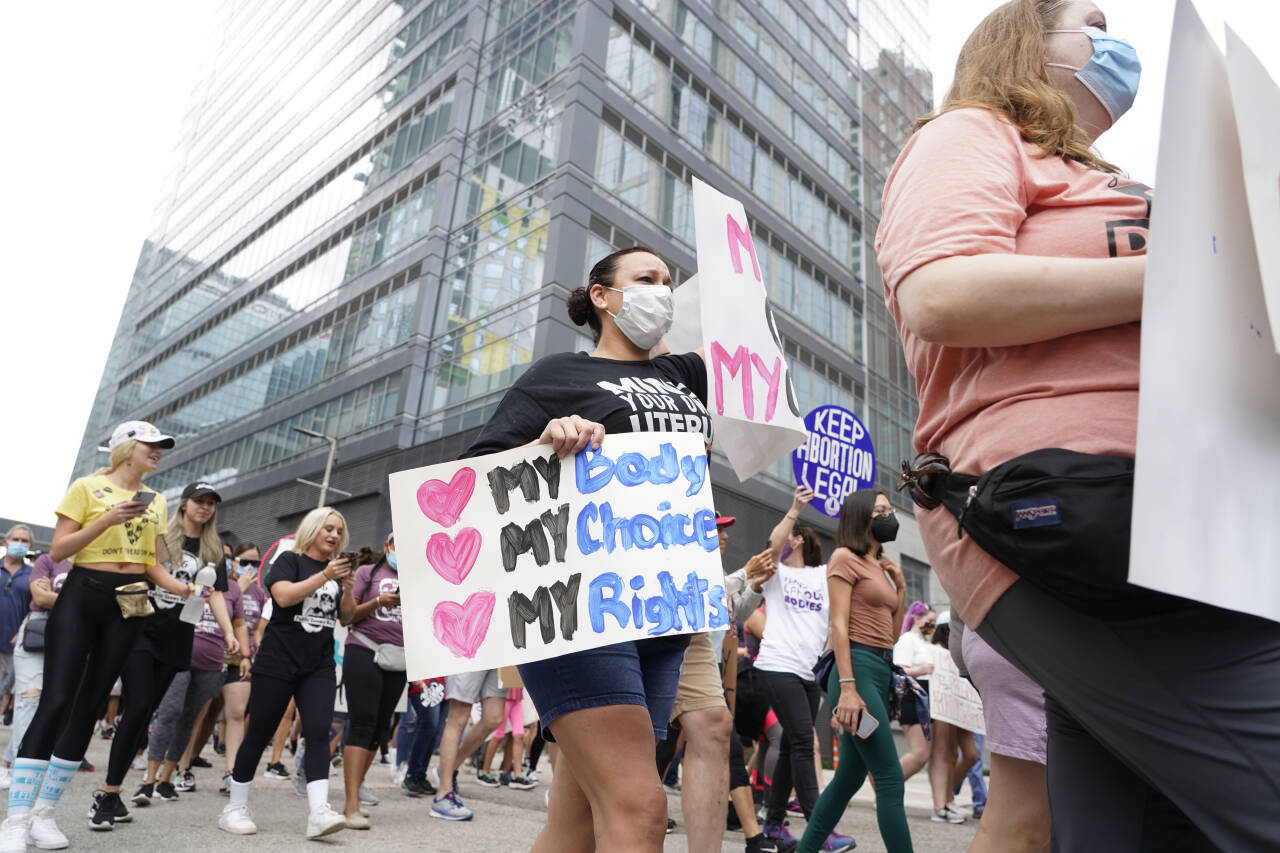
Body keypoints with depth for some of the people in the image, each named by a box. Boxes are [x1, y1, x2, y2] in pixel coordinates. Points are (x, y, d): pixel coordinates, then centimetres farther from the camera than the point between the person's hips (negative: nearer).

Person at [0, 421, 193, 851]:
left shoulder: (155, 502, 13)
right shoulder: (87, 487, -1)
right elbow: (58, 550, -7)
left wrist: (176, 586, -6)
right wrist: (108, 519, -19)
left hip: (128, 606, 5)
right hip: (81, 597, -4)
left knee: (90, 705, 5)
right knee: (55, 701, -11)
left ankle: (44, 813, 14)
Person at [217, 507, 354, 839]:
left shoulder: (337, 568, 13)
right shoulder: (290, 560, -1)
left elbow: (347, 617, 13)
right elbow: (283, 596, -19)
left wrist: (346, 588, -5)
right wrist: (324, 576, -24)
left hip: (319, 666, 4)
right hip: (277, 662, -4)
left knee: (318, 733, -10)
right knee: (258, 735, 4)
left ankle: (319, 812, -17)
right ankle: (235, 808, 20)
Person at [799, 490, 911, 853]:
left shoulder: (882, 566, 20)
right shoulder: (845, 557, -3)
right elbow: (839, 625, -12)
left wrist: (901, 585, 13)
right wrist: (847, 687, -20)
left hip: (882, 670, 9)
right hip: (858, 667, -9)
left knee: (850, 776, 11)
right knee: (890, 778, -10)